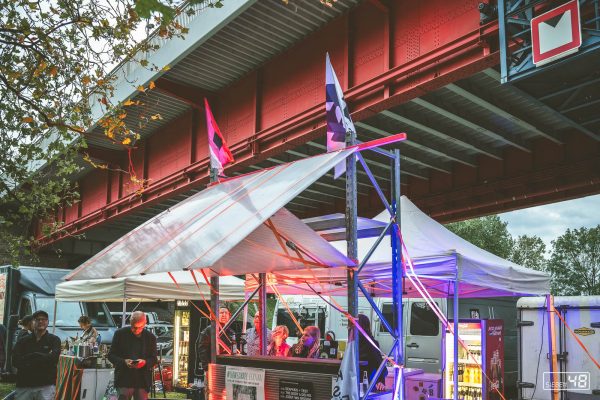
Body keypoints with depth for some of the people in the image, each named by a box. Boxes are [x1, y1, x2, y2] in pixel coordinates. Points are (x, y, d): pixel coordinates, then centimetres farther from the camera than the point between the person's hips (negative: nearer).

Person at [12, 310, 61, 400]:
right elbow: (15, 361, -3)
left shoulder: (54, 340, 7)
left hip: (46, 386, -2)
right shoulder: (23, 341, 13)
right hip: (23, 386, 2)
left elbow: (53, 359, -9)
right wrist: (43, 357, -10)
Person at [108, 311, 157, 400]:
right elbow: (111, 355, 5)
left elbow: (153, 359, 10)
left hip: (143, 381, 2)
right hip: (124, 380, -1)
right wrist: (123, 362, -14)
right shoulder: (120, 333, 3)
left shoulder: (150, 337, 6)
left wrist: (145, 362, -13)